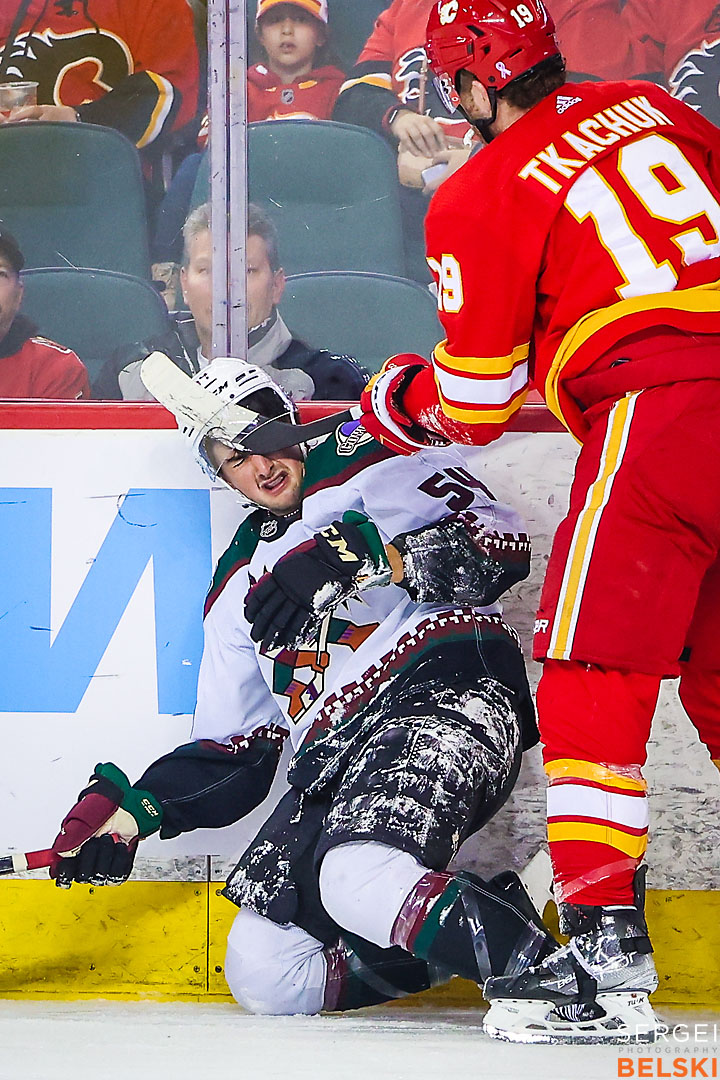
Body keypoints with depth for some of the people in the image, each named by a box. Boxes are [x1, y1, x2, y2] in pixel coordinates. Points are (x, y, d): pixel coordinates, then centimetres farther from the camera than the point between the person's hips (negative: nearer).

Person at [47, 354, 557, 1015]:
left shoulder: (362, 465, 7)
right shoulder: (239, 590, 26)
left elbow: (498, 543, -9)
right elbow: (234, 752, 26)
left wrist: (357, 556, -19)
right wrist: (133, 811, 11)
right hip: (335, 754, 8)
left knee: (356, 874, -37)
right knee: (262, 974, -9)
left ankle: (535, 960, -33)